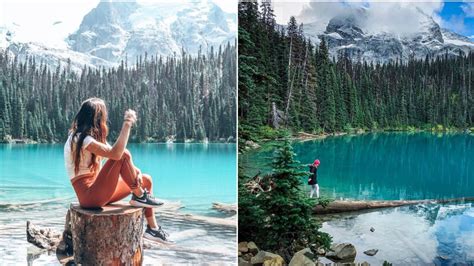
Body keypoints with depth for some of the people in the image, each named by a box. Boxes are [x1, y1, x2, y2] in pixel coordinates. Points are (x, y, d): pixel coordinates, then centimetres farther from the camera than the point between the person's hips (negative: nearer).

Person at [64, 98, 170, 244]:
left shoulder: (93, 137, 13)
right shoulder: (80, 139, -18)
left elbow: (113, 154, 11)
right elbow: (115, 154, -31)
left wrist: (135, 171, -6)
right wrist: (127, 125, -26)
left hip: (98, 191, 10)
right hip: (89, 195, -10)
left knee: (146, 180, 9)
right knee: (123, 154, -24)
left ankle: (152, 228, 11)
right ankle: (139, 197, -6)